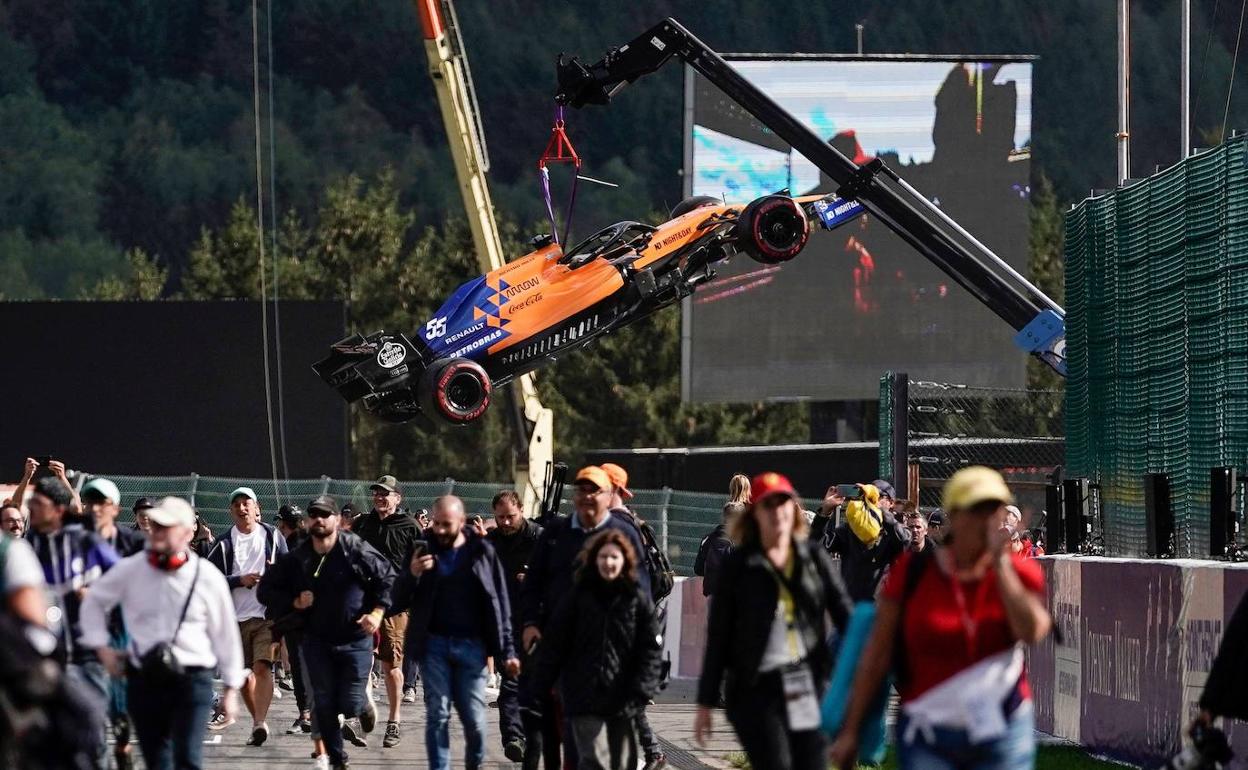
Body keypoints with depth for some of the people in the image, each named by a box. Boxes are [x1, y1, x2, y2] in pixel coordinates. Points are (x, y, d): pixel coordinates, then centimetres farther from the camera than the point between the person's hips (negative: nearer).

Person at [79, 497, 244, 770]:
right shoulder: (130, 570, 1)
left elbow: (225, 634, 6)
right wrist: (101, 647, 9)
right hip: (144, 680, 3)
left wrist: (231, 688, 9)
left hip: (192, 679, -3)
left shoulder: (208, 578, -3)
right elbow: (94, 601, 18)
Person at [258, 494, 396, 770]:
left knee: (349, 704, -5)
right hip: (316, 640, 3)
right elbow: (267, 590, 6)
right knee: (324, 704, 3)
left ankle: (365, 706, 33)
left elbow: (388, 578, -1)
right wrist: (294, 602, -10)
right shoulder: (296, 558, -3)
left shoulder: (356, 549, -11)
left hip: (355, 637, -2)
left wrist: (377, 613, -11)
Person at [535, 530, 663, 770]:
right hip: (585, 700, -1)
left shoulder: (638, 602, 4)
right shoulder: (577, 599, 4)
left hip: (624, 702, 2)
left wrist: (640, 692, -9)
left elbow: (652, 651, 1)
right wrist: (540, 689, 3)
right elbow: (555, 646, 6)